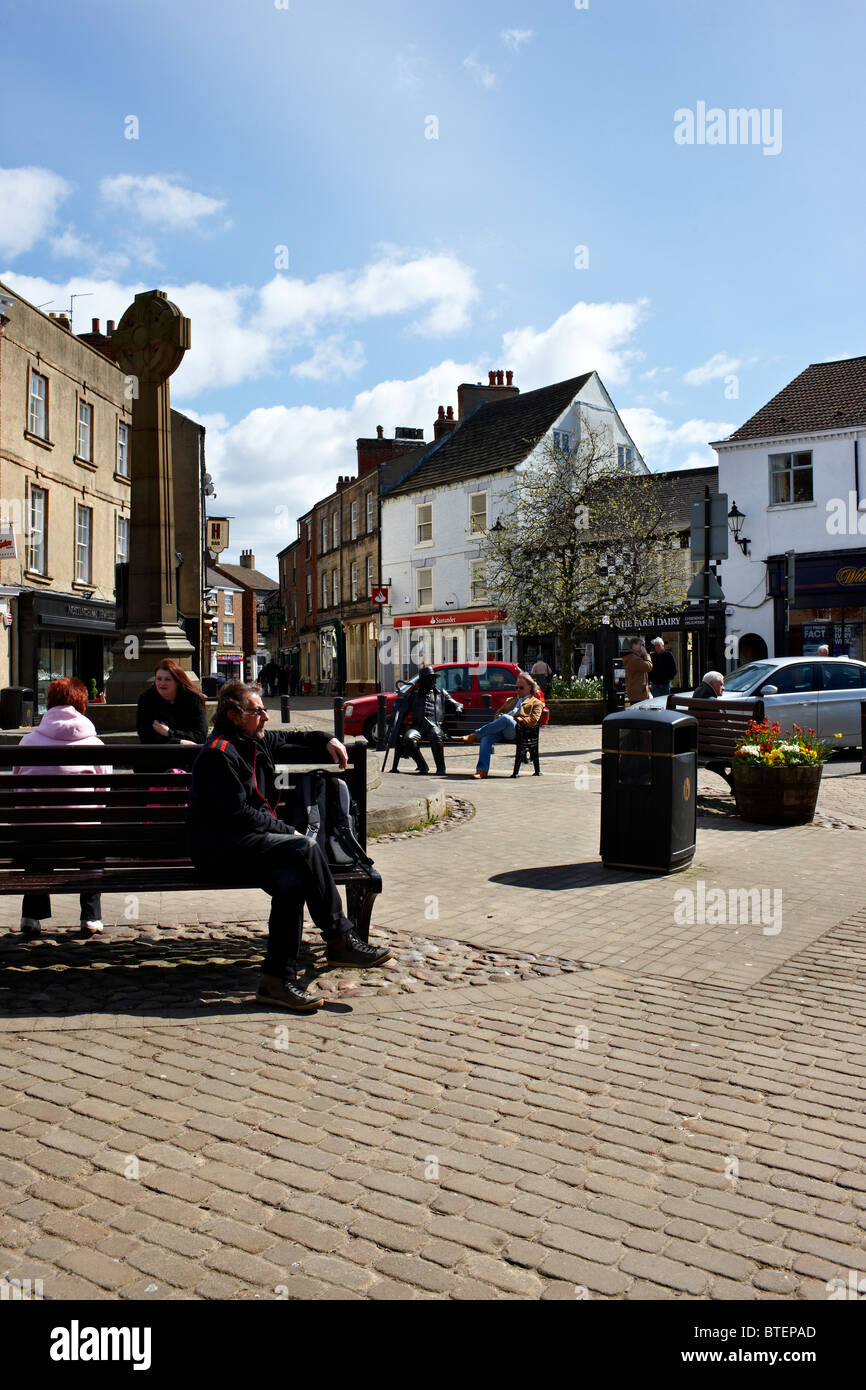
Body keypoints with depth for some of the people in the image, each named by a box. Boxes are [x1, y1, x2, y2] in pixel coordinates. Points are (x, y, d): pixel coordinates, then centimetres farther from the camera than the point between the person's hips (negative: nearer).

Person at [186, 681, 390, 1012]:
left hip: (251, 843, 9)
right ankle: (340, 939, -17)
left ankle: (278, 979, -22)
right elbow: (237, 814, -18)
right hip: (221, 850, -8)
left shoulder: (254, 743, 18)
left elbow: (290, 739, 39)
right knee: (304, 849, -28)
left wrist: (326, 740, 22)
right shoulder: (218, 754, -11)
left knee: (292, 880, -26)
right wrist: (288, 832, -14)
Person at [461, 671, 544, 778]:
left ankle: (475, 735, -32)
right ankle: (482, 770, -37)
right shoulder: (510, 700, 38)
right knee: (486, 737, -31)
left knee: (505, 718, -39)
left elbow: (533, 721, 3)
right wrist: (497, 720, 6)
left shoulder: (536, 703, 20)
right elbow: (498, 713, 31)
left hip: (516, 730, -5)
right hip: (501, 729, 5)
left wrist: (515, 719, -7)